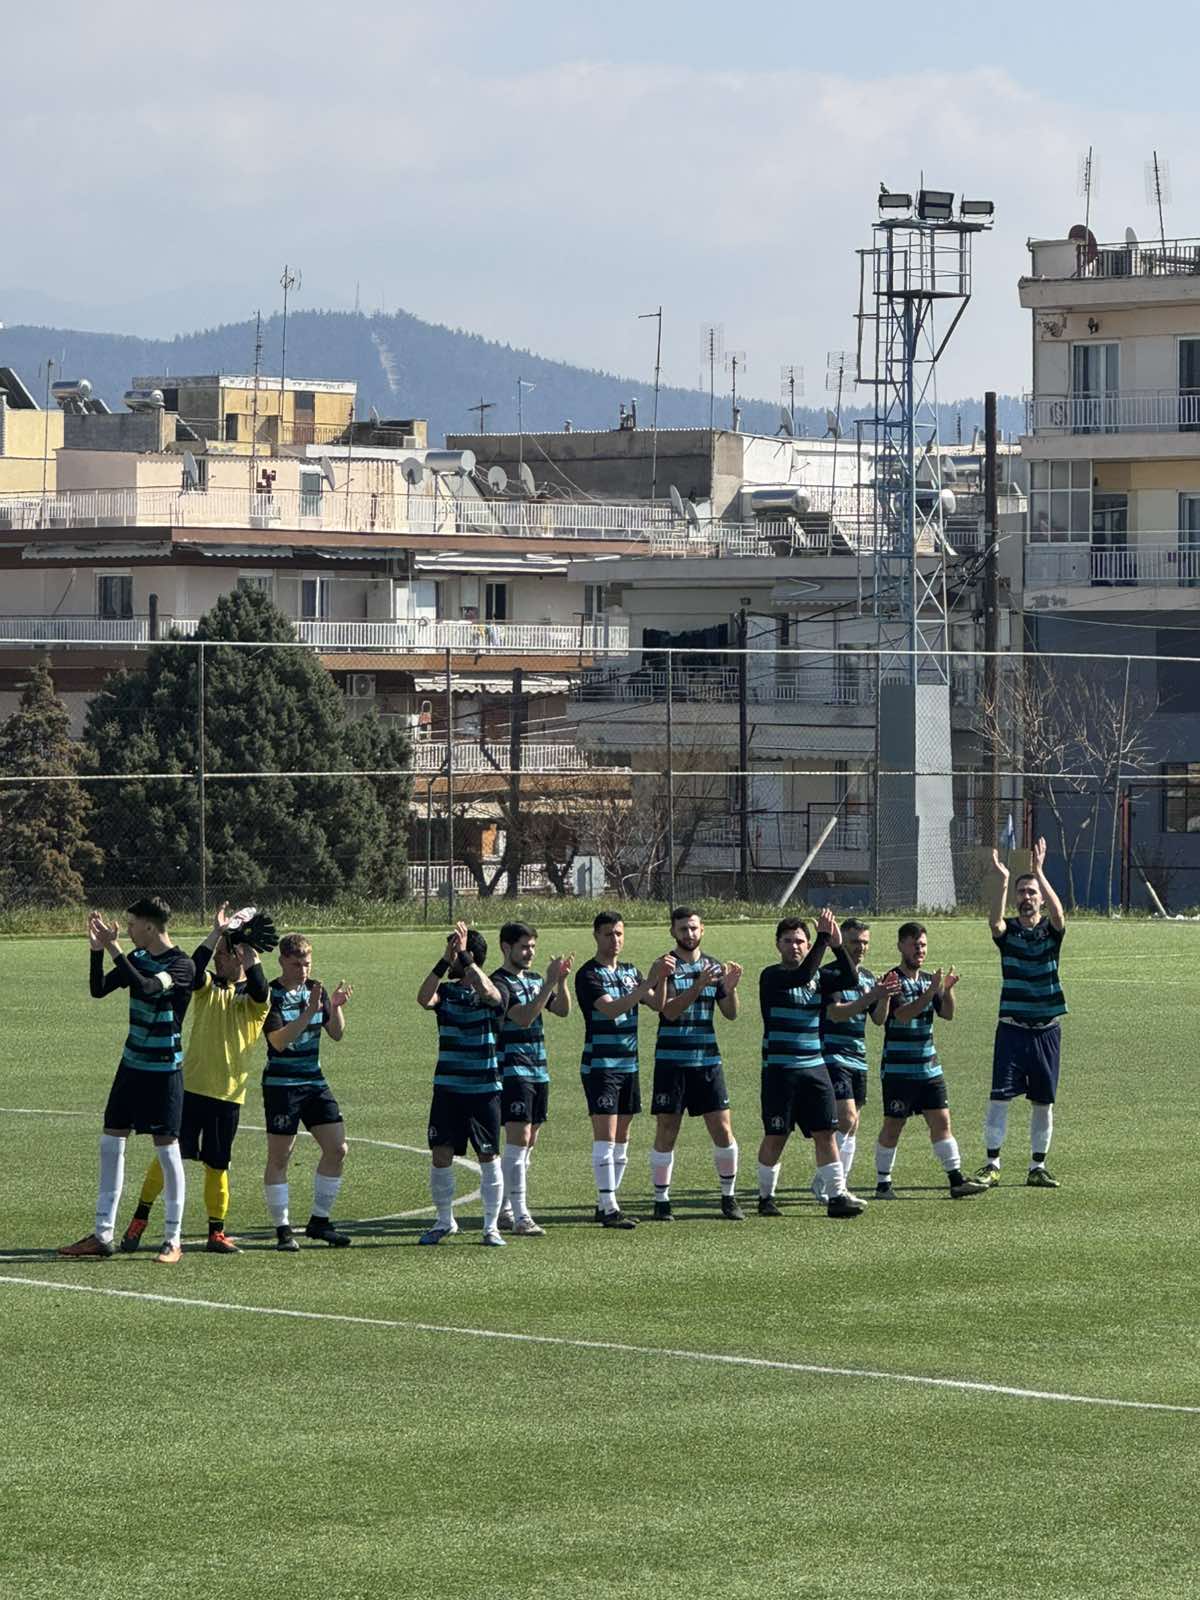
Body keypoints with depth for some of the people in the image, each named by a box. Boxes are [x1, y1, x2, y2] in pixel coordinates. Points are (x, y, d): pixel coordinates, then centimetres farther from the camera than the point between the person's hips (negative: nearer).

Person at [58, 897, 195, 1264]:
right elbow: (99, 989, 6)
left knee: (167, 1149, -3)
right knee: (111, 1142, 7)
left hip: (164, 1071, -8)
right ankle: (103, 1234, 13)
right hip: (132, 1065, 8)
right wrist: (97, 950, -8)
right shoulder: (138, 958, 7)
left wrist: (114, 948, -32)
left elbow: (147, 987, -33)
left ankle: (173, 1240, 5)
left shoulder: (180, 965, -15)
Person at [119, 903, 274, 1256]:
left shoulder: (255, 999, 1)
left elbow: (260, 990, -23)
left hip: (228, 1094, -1)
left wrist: (249, 950, -29)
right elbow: (193, 970, -17)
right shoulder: (208, 987, 5)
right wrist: (215, 934, -24)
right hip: (191, 1086, 1)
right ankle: (139, 1222, 7)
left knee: (217, 1164, 4)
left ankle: (217, 1233, 14)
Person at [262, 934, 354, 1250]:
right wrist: (309, 1012, -29)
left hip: (314, 1082, 6)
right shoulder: (271, 995, -10)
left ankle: (319, 1221, 12)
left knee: (337, 1149, 1)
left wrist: (336, 1007, -8)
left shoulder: (315, 990, 8)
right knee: (279, 1156, -4)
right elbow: (279, 1040, -22)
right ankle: (282, 1229, 4)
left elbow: (337, 1035, 10)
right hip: (281, 1084, -6)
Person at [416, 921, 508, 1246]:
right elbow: (423, 998, -15)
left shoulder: (493, 994, -2)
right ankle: (444, 1222, 16)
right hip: (447, 1088, 3)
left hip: (484, 1089, -3)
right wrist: (445, 961, -24)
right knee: (440, 1156, 1)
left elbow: (487, 990, -27)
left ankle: (491, 1227, 10)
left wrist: (462, 956, -27)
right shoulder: (446, 991, 6)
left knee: (488, 1158, 1)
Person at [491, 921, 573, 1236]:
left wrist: (561, 980, -9)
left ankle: (505, 1208, 17)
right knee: (519, 1140, -13)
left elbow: (563, 1010, 6)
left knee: (528, 1143, 9)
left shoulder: (535, 980, 15)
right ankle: (519, 1216, -15)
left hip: (539, 1071, 8)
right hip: (512, 1071, -8)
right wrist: (549, 984, -27)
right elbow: (524, 1017, -23)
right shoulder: (499, 983, -10)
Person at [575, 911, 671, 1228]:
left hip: (629, 1064, 7)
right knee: (606, 1137, -11)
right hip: (600, 1065, -7)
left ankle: (606, 1204, 15)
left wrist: (662, 979, -14)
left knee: (621, 1140, 9)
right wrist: (647, 983, -29)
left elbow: (657, 1005, 4)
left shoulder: (630, 972, 13)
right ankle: (608, 1208, -13)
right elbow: (610, 1009, -23)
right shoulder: (588, 975, -9)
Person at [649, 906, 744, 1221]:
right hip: (671, 1061, -3)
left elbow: (731, 1014, 7)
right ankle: (661, 1201, 6)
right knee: (666, 1133, -1)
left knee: (723, 1130, -1)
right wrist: (698, 986, -27)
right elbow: (669, 1010, -15)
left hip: (707, 1060, 3)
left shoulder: (714, 967, 10)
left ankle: (729, 1198, 10)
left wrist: (731, 988, -12)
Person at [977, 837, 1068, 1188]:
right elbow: (994, 920, -22)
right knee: (999, 1096, -9)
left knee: (1043, 1101, 6)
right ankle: (992, 1165, -5)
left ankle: (1037, 1168, 15)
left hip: (1046, 1028, 1)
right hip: (1012, 1028, -1)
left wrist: (1040, 872, -28)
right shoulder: (1008, 931, 2)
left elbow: (1058, 915, -20)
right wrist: (1000, 881, -34)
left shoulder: (1050, 931, 3)